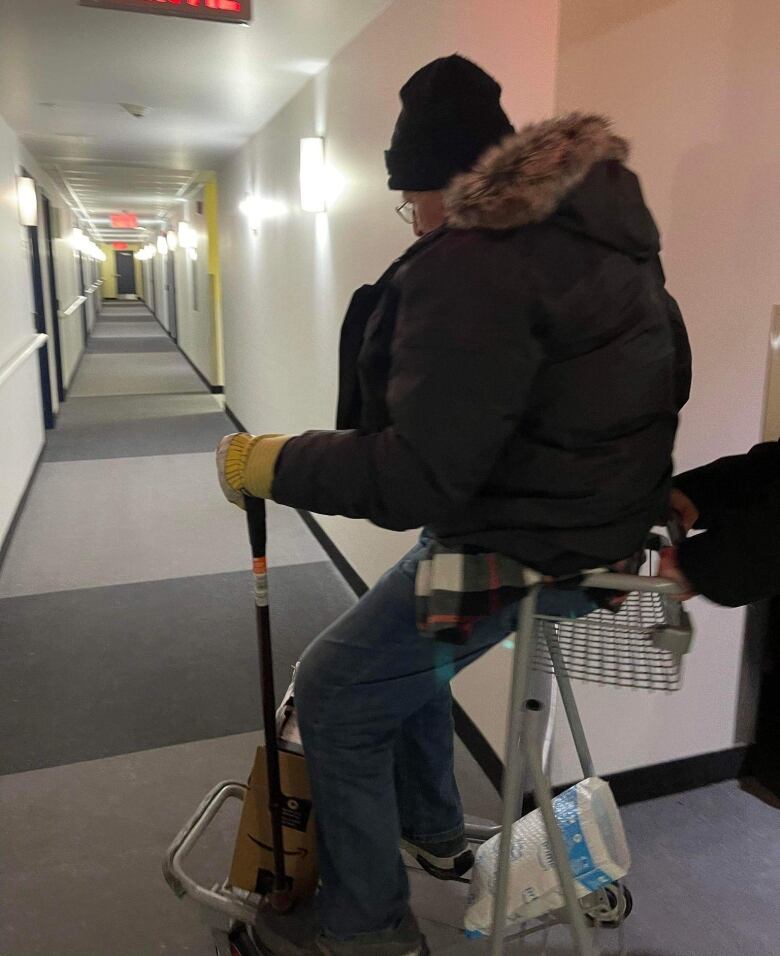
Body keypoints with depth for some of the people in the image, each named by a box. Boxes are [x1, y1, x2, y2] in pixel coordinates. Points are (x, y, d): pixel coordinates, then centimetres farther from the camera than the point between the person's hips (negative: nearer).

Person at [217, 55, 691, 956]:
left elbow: (415, 476, -26)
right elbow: (668, 375, 16)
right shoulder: (604, 225, 7)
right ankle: (433, 831, 43)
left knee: (336, 688, 4)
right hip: (604, 518, 10)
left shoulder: (473, 265, -22)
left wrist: (269, 463, -14)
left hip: (523, 547, -10)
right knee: (399, 642, 26)